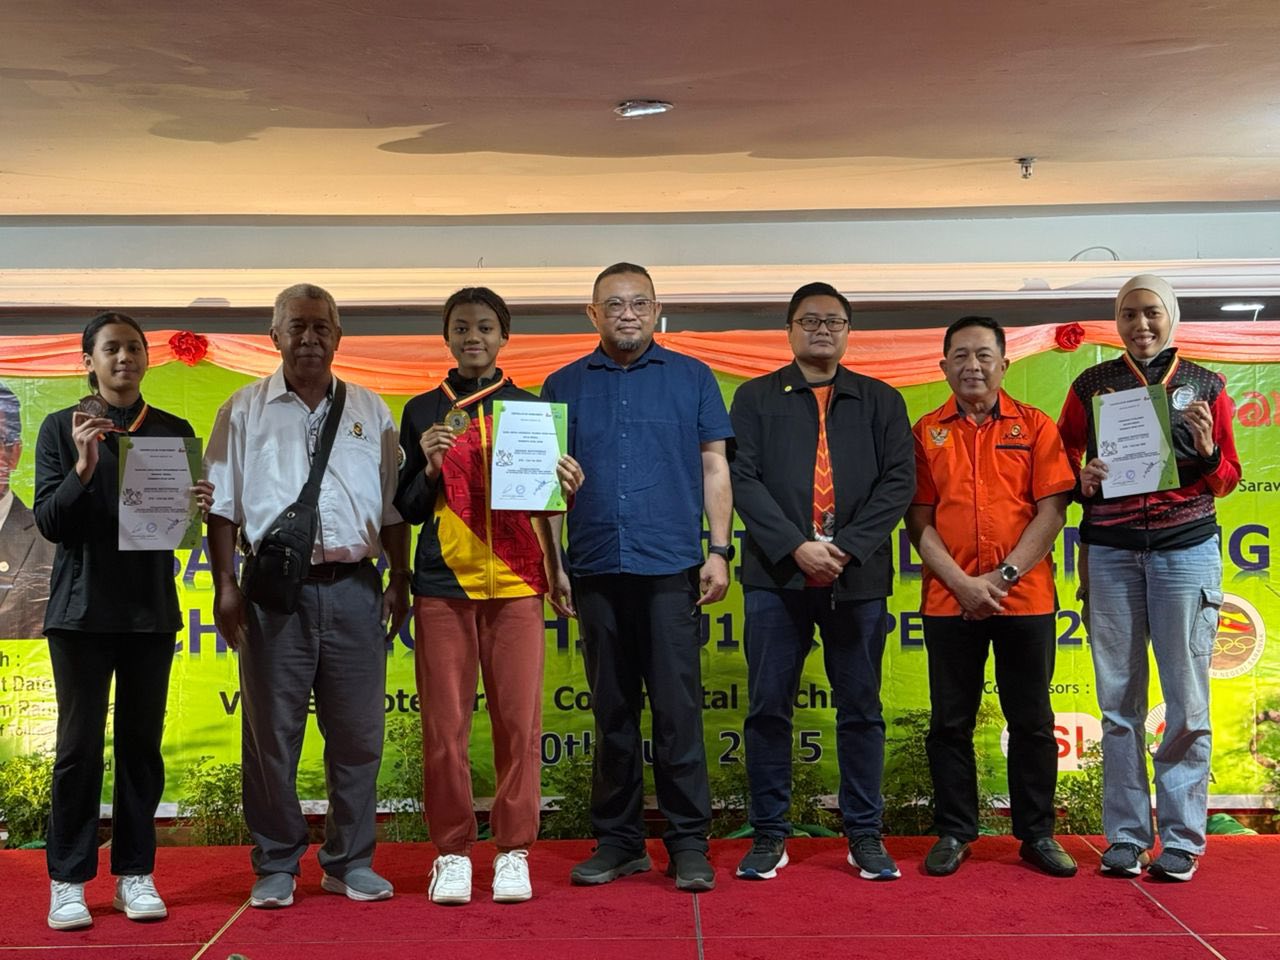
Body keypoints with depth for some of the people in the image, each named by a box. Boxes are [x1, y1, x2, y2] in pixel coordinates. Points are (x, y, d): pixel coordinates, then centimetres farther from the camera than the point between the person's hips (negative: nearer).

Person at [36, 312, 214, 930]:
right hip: (82, 606, -2)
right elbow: (49, 521, -4)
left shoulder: (174, 431, 8)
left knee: (142, 741, 5)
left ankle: (134, 874, 13)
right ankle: (68, 880, 7)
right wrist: (83, 470, -19)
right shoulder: (62, 428, 3)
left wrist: (198, 506, -12)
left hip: (151, 606, 2)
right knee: (80, 744, -2)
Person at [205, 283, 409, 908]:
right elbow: (223, 505, 4)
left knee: (357, 733, 4)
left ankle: (351, 862, 17)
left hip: (354, 587, 2)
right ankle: (276, 867, 15)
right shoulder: (246, 410, 8)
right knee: (272, 733, 2)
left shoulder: (370, 411, 13)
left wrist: (400, 580, 7)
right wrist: (226, 586, -4)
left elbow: (392, 506, 13)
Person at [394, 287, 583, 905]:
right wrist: (429, 468, -7)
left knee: (519, 721, 0)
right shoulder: (422, 412, 11)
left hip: (514, 584, 0)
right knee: (444, 726, 0)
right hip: (443, 584, 0)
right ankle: (452, 851, 13)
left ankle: (514, 850, 11)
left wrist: (566, 487, -5)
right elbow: (408, 510, 11)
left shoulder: (530, 408, 12)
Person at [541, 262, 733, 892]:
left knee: (678, 710, -3)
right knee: (611, 712, 9)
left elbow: (714, 467, 7)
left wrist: (719, 550, -1)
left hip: (672, 568, -2)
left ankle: (688, 844, 7)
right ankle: (617, 840, 19)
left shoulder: (691, 378, 8)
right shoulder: (565, 386, 12)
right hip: (596, 569, 2)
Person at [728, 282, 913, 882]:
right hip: (776, 577, -1)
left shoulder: (881, 401, 13)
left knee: (861, 709, 6)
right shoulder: (755, 399, 10)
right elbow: (743, 479, 0)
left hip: (858, 579, 1)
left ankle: (865, 836, 17)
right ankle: (769, 835, 13)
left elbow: (899, 481, 3)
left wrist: (847, 547, -9)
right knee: (768, 708, 2)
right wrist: (796, 546, -12)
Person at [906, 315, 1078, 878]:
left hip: (1025, 597, 0)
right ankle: (954, 832, 18)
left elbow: (1051, 511, -2)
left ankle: (1037, 834, 18)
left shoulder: (1035, 427, 4)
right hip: (949, 599, 1)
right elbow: (919, 521, 1)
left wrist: (1005, 574, -11)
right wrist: (962, 582, -10)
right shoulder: (926, 432, 6)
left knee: (1032, 720, 6)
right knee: (950, 721, 6)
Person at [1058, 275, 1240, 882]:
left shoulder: (1205, 386, 10)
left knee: (1186, 700, -1)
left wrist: (1207, 450, -10)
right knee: (1119, 698, 3)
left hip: (1185, 547, 0)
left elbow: (1227, 477, 11)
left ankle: (1181, 838, 9)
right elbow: (1062, 456, 14)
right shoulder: (1092, 385, 11)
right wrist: (1082, 479, -7)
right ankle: (1125, 836, 11)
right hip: (1110, 551, 1)